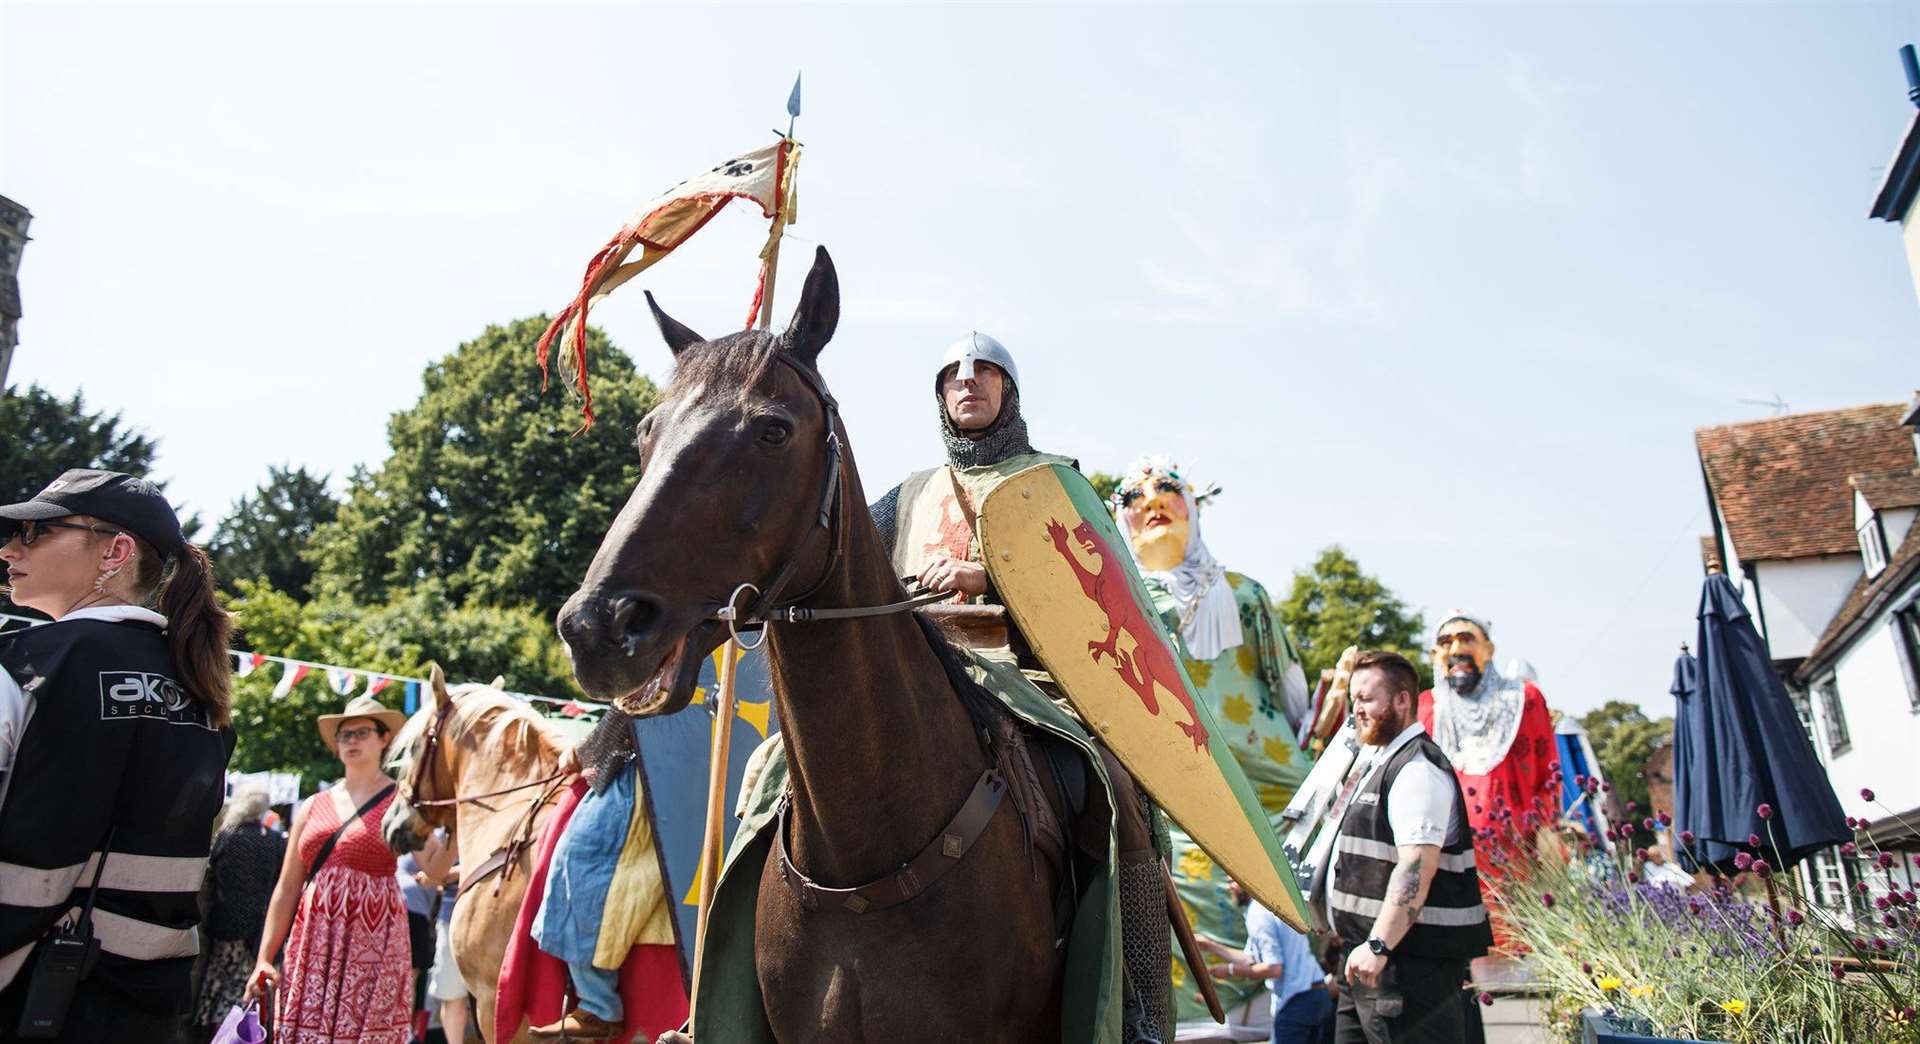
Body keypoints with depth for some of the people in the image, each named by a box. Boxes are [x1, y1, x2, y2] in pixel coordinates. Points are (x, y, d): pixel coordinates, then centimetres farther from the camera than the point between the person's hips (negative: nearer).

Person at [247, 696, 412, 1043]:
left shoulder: (399, 801, 1)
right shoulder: (314, 806, 14)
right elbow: (286, 890, 14)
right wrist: (264, 957, 9)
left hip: (372, 947, -4)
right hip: (313, 946, 4)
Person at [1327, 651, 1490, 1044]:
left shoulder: (1418, 768, -16)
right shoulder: (1376, 760, 17)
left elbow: (1417, 868, -26)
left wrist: (1378, 945, -30)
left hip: (1411, 958, -10)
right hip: (1369, 952, 10)